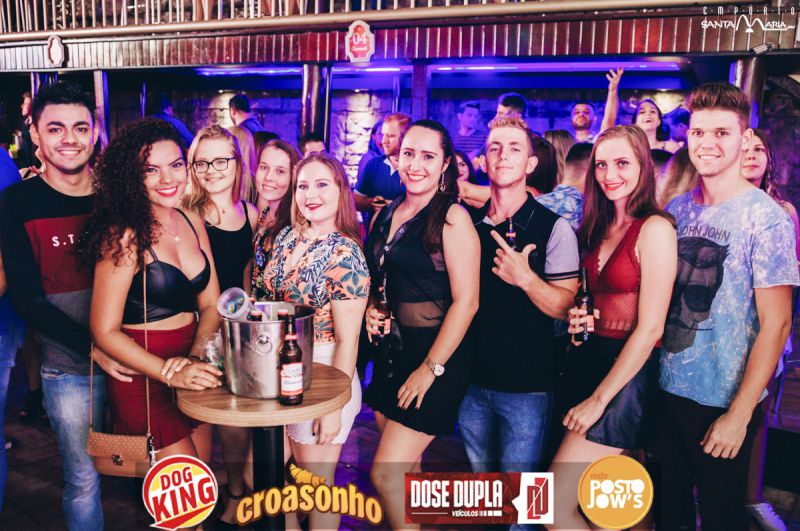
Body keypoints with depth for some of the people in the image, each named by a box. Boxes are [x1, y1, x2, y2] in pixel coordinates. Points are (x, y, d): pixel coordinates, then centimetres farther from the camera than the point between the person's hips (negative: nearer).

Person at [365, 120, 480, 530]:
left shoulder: (452, 217, -12)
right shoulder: (387, 215, 9)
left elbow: (466, 300, -16)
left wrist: (431, 368, -17)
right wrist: (371, 311, 1)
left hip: (435, 354, -7)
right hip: (391, 351, 7)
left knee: (386, 474, -7)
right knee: (405, 470, 15)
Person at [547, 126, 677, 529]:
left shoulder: (655, 228, -11)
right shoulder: (597, 228, 11)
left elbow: (650, 328, -16)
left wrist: (599, 399, -14)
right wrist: (578, 318, -1)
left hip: (628, 374, -7)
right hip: (586, 362, 7)